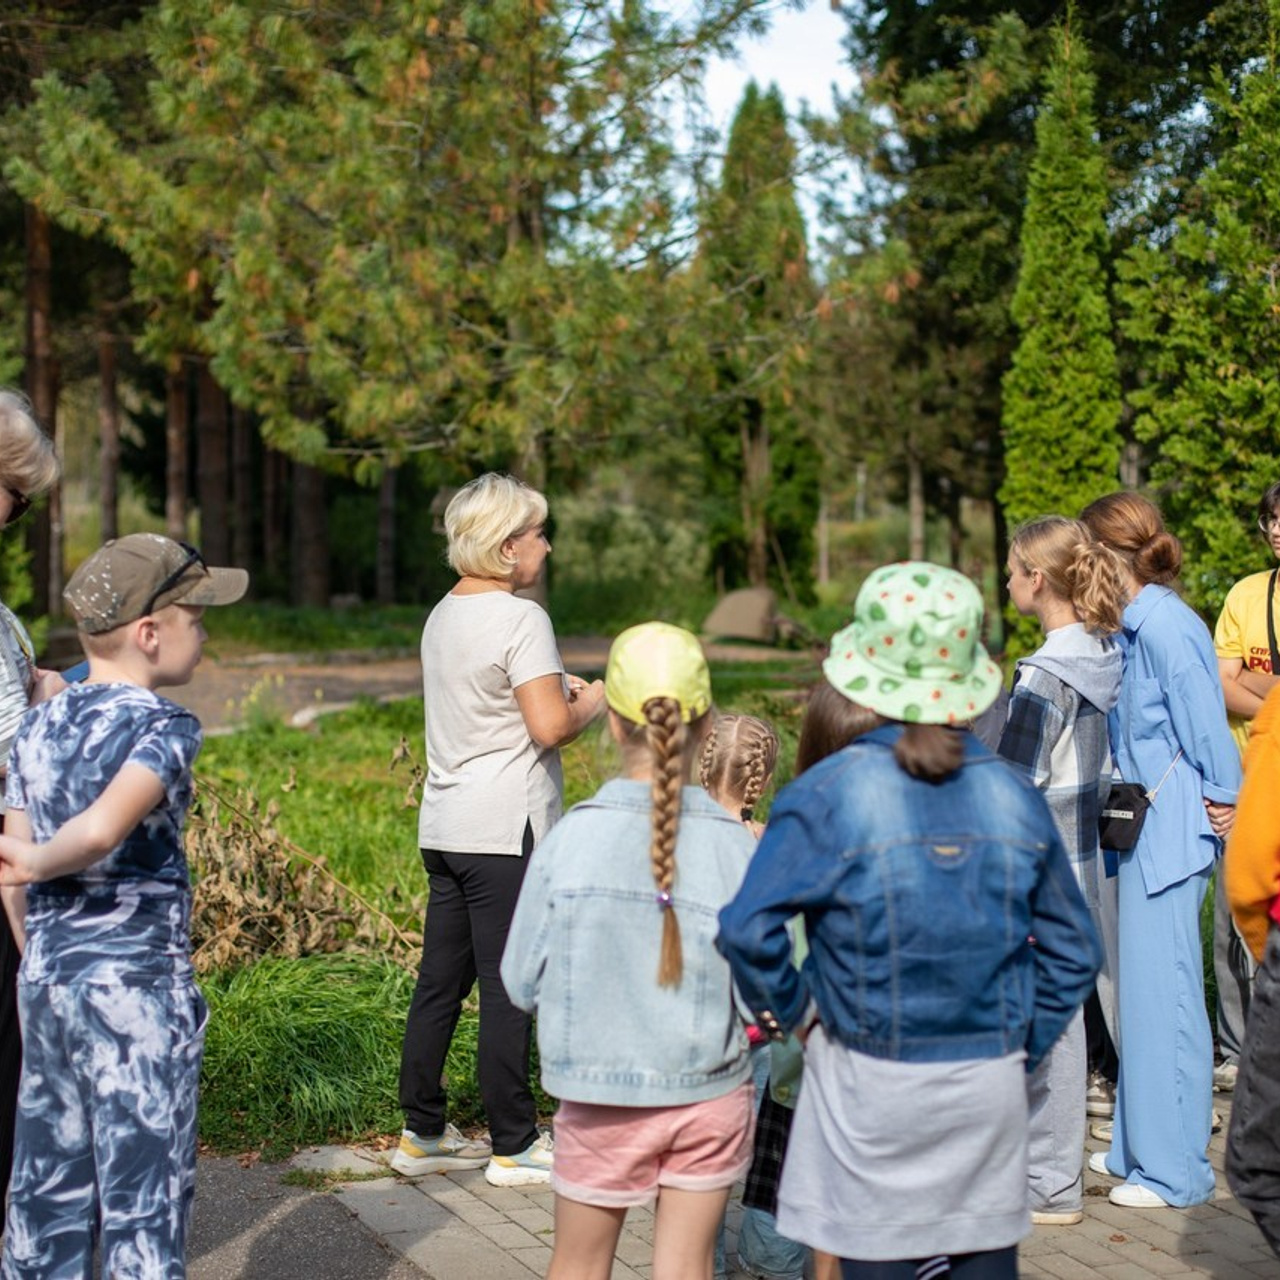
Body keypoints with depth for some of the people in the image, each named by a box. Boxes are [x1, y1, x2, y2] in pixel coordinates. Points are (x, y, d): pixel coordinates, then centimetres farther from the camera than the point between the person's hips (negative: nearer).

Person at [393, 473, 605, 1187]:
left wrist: (550, 688, 15)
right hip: (504, 832, -8)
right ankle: (515, 1147, 7)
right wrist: (590, 704, -1)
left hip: (445, 827, 8)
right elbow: (550, 727, -20)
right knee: (508, 990, -1)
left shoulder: (443, 615, 13)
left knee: (440, 983, 12)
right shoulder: (520, 618, -13)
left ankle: (422, 1134, 19)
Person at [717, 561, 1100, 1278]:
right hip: (992, 1085, 3)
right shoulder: (1014, 796, -1)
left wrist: (791, 1014, -1)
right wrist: (1023, 1047, 15)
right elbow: (1073, 948, 6)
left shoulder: (829, 795, -12)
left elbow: (748, 929, -18)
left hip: (872, 1082, -3)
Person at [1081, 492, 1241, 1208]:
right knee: (1143, 989, 16)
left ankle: (1176, 1171, 4)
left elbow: (1206, 721, -16)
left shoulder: (1165, 627, -18)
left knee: (1163, 993, -4)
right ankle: (1142, 1147, 27)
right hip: (1143, 828, 10)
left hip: (1170, 833, -10)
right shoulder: (1135, 627, 11)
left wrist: (1221, 801, -8)